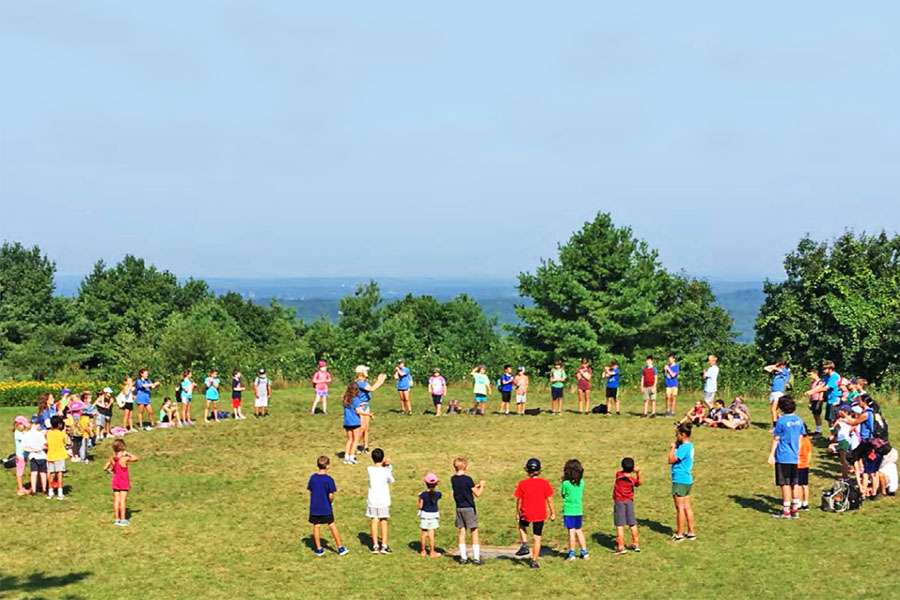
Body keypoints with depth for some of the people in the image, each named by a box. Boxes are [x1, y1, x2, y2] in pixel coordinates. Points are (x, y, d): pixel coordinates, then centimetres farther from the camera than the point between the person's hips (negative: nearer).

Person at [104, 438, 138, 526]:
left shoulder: (112, 458, -3)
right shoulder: (125, 459, -18)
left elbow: (105, 468, 6)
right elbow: (136, 458, -9)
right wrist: (128, 453, -4)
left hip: (115, 482, 5)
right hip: (124, 482, -5)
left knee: (116, 500, 8)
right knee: (123, 501, -2)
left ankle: (117, 519, 13)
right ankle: (123, 520, 0)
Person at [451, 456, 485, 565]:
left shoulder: (453, 479, 3)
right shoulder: (468, 479, -16)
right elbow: (477, 494, -10)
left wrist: (476, 485, 18)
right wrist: (481, 485, 6)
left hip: (459, 508, 6)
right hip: (469, 508, -6)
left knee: (461, 532, 10)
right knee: (474, 532, 2)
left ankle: (463, 557, 11)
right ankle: (476, 558, 2)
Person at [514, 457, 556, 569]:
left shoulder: (522, 484, -8)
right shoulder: (544, 483, -7)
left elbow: (518, 500, -2)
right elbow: (549, 499, -4)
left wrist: (517, 512, 12)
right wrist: (553, 513, 6)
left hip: (526, 514, 0)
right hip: (540, 515, 0)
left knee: (522, 526, 31)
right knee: (537, 538, 10)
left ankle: (524, 545, 14)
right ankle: (534, 561, 12)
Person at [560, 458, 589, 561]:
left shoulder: (565, 483, -17)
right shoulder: (581, 482, -4)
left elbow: (562, 494, -3)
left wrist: (562, 481, -1)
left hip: (569, 511, -4)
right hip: (579, 510, 4)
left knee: (571, 531, 3)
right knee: (579, 531, 16)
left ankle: (571, 553, 9)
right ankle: (584, 551, 20)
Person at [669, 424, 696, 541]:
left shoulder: (684, 448, -19)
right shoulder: (689, 446, 12)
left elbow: (671, 460, -19)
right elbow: (678, 458, 17)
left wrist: (672, 448, -8)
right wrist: (675, 447, 5)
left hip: (680, 481, -10)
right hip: (687, 480, 10)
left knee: (680, 507, -3)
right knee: (687, 507, 13)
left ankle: (680, 534, 1)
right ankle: (691, 532, 17)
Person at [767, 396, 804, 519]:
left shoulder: (781, 421, -12)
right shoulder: (798, 420, 5)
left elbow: (776, 439, -7)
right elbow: (800, 438, 10)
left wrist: (771, 455, -1)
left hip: (783, 457, -6)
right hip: (795, 457, 6)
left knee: (785, 484, 0)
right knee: (795, 483, 11)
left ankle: (786, 511, 4)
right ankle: (795, 509, 15)